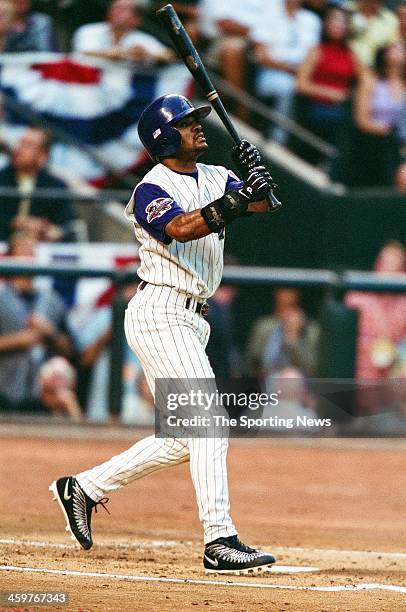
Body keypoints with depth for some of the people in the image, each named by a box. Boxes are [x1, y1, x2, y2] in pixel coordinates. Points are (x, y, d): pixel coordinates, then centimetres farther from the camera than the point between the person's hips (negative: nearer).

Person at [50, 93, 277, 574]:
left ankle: (83, 487, 23)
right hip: (160, 313, -9)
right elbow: (182, 228, -30)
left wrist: (255, 180, -24)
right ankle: (219, 541, -21)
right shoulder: (151, 191, -11)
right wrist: (232, 202, -44)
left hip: (190, 323, 9)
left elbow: (263, 204, -2)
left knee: (183, 438, 12)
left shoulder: (215, 178, 13)